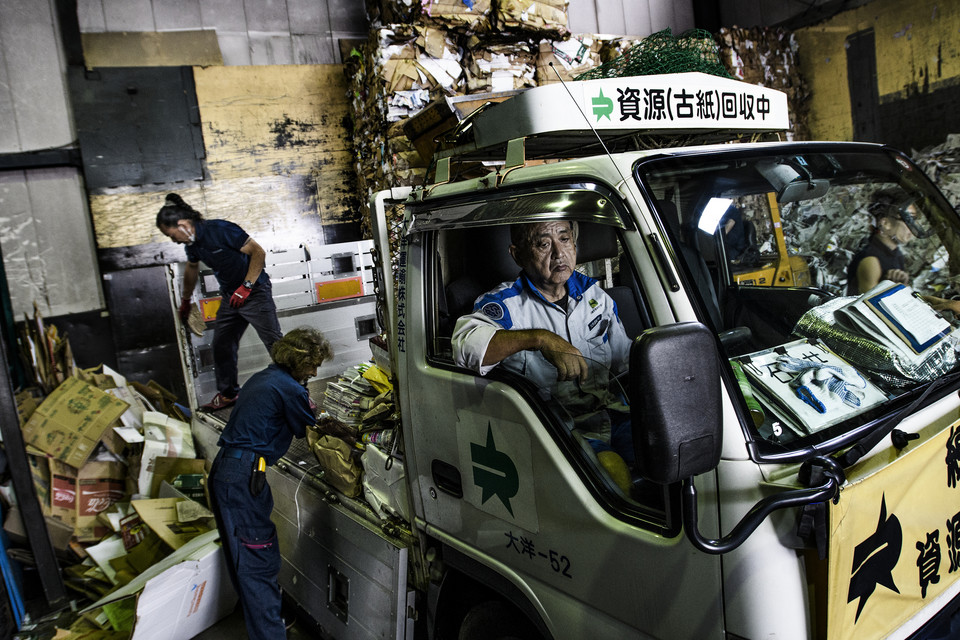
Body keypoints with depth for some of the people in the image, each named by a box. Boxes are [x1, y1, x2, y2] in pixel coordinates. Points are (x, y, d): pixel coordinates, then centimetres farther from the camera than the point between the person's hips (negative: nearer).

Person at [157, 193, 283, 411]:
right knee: (221, 346, 11)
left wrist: (246, 287, -22)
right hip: (230, 297, 8)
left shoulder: (221, 230, -21)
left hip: (255, 293, -8)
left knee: (275, 344, -9)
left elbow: (258, 252, -19)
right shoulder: (192, 243, 5)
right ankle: (228, 394, 27)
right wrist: (185, 301, 37)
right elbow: (192, 270, 25)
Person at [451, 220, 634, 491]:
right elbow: (466, 342, -25)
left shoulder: (594, 294, 16)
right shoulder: (504, 304, -2)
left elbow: (626, 360, 23)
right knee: (610, 467, -32)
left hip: (610, 412, 5)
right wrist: (540, 339, -34)